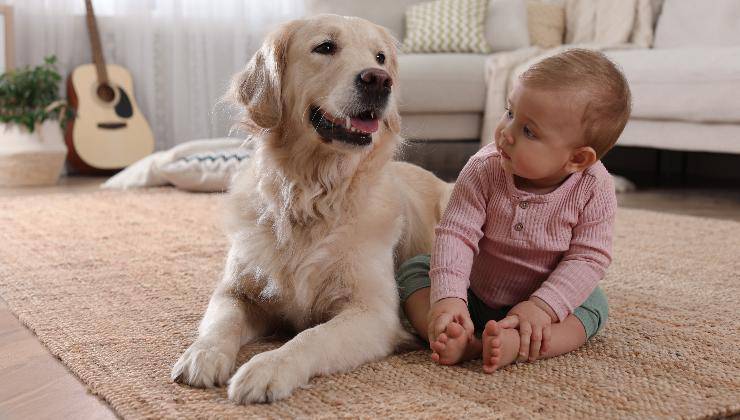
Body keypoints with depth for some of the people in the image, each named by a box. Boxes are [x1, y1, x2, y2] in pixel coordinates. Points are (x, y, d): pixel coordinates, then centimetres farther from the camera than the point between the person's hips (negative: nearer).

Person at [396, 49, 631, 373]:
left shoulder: (594, 189, -21)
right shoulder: (483, 170, -21)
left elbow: (589, 257, -20)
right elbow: (456, 233, -25)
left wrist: (543, 307, -33)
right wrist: (448, 297, -39)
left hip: (529, 304, -1)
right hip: (472, 295, 1)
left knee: (593, 304, -23)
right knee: (413, 270, -15)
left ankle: (516, 345, -45)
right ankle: (462, 342, -40)